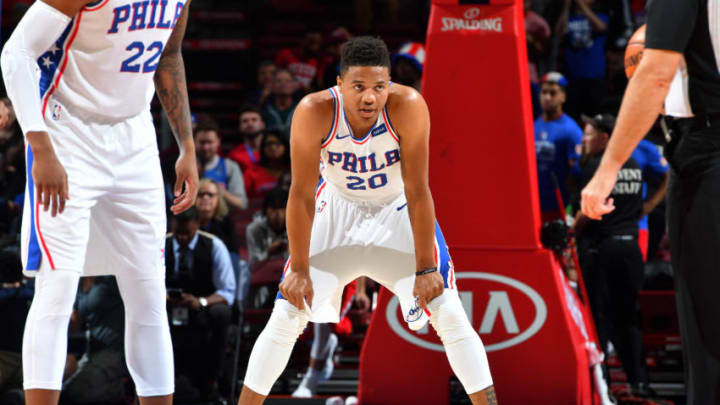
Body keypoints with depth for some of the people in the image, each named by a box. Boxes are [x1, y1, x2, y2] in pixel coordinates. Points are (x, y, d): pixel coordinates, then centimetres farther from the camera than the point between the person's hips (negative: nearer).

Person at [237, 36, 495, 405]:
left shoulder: (408, 106, -31)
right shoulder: (315, 112, -29)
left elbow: (417, 192, -24)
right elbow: (301, 195, -20)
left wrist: (425, 268, -21)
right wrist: (299, 270, -17)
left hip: (399, 212, 0)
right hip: (338, 209, 1)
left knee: (450, 316, -10)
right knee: (285, 318, -3)